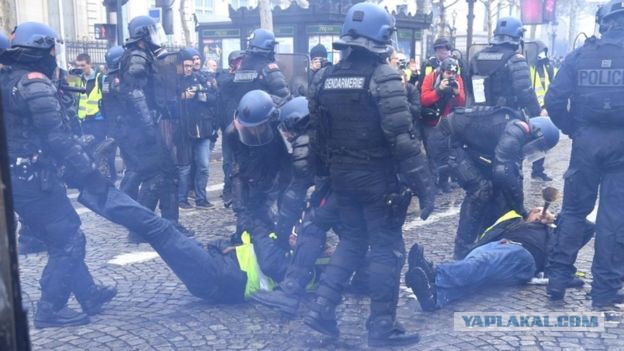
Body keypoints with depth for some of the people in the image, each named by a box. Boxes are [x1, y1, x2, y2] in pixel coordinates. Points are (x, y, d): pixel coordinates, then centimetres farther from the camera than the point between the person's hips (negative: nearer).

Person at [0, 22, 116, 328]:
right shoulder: (35, 83, -15)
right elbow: (58, 136, -22)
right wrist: (88, 170, -19)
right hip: (34, 180, -10)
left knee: (62, 238, 17)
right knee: (68, 240, 0)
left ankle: (89, 294, 25)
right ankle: (50, 309, 6)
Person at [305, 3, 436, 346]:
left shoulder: (324, 78, 5)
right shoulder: (383, 77, -15)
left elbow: (317, 134, 11)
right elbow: (402, 137, -21)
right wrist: (424, 183, -17)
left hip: (341, 175, 6)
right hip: (377, 177, -6)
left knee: (352, 239, 20)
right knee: (386, 247, 5)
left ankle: (321, 306, 14)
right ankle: (382, 326, 12)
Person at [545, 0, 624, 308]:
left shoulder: (580, 55, 2)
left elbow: (554, 100, -4)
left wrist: (572, 129, 9)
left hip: (587, 140, 1)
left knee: (573, 208, 13)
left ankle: (558, 278, 13)